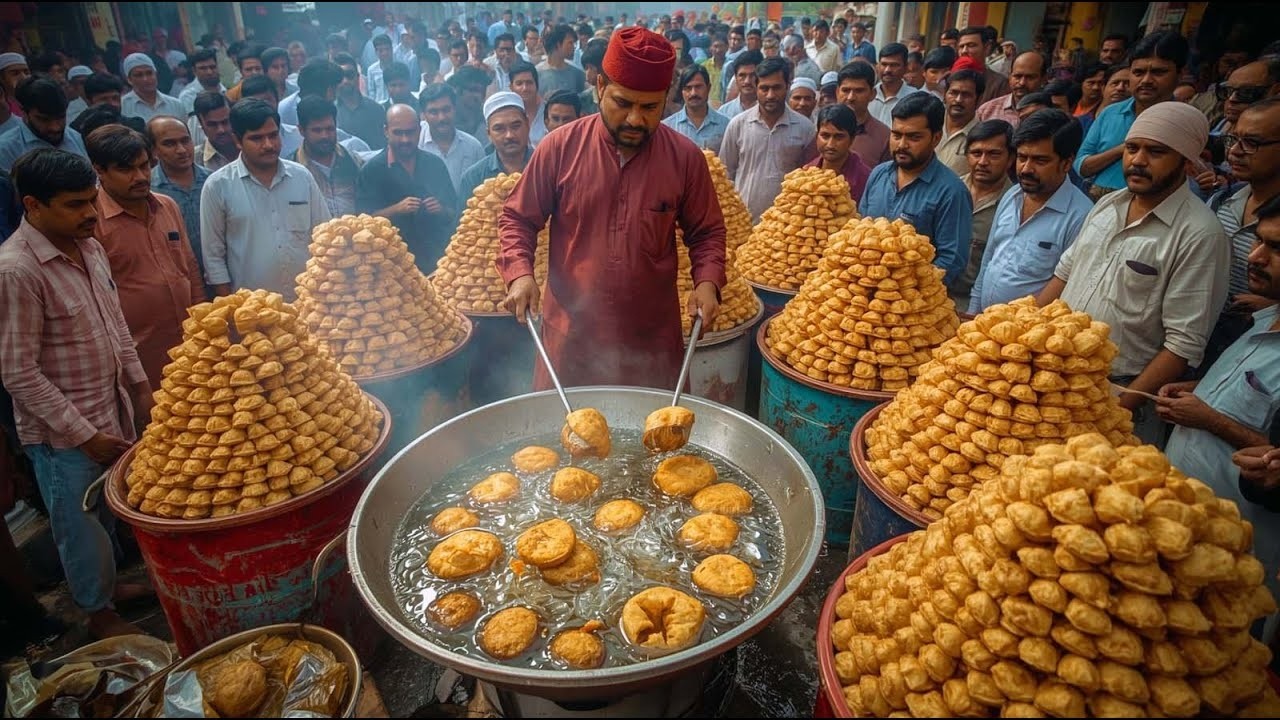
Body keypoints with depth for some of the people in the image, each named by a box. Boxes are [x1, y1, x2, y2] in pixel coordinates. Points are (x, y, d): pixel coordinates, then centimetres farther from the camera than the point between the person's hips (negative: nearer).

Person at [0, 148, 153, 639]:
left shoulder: (88, 247, 1)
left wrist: (140, 388, 10)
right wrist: (84, 434, -17)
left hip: (113, 414, 7)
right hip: (63, 436, -6)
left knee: (111, 515, 22)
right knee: (83, 526, 12)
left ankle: (110, 583, 45)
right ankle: (100, 614, 32)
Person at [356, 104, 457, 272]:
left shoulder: (435, 164, 8)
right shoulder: (372, 169, -2)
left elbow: (454, 213, 11)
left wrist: (442, 210, -11)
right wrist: (397, 209, -22)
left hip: (435, 258, 3)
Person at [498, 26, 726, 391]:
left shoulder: (686, 158, -3)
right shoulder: (559, 147, -5)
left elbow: (707, 232, 8)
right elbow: (517, 219, 4)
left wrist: (707, 281, -10)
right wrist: (520, 274, -13)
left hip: (653, 340, 1)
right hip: (570, 334, 0)